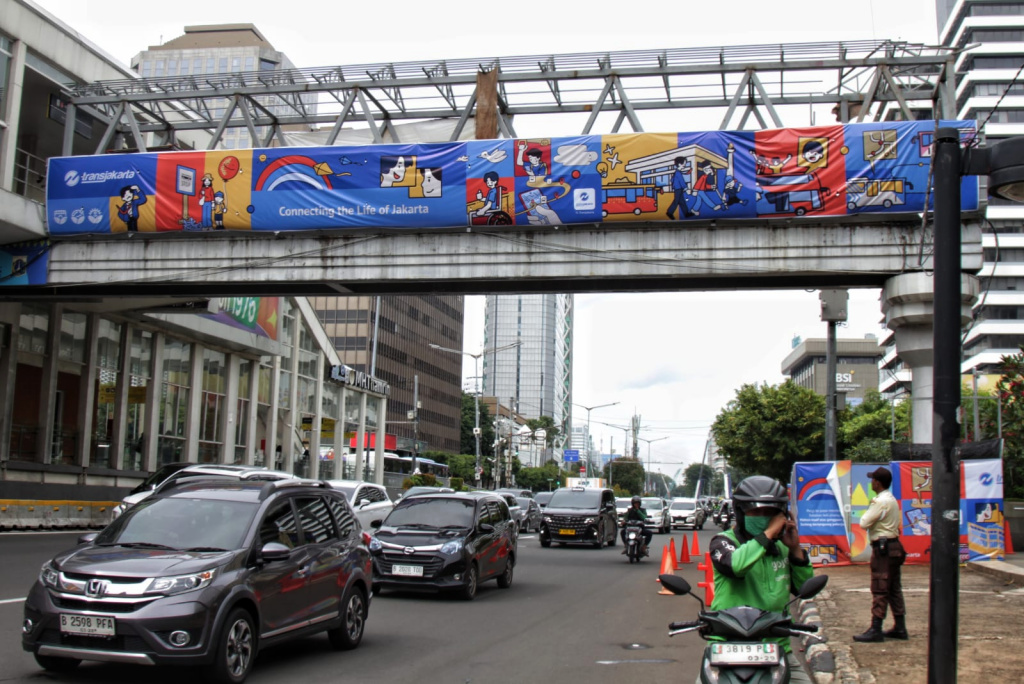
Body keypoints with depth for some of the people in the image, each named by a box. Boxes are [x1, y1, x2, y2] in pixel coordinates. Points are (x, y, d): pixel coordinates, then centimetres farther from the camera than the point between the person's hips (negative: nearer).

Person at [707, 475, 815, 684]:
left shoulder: (781, 547, 15)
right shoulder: (723, 541, -1)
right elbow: (735, 564, -24)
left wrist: (795, 549, 1)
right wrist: (768, 534, -18)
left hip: (777, 645, 4)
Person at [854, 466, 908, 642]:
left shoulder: (880, 501, -17)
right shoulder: (892, 500, 16)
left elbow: (864, 523, -18)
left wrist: (866, 514, 1)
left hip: (883, 548, -10)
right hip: (893, 547, 10)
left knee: (879, 590, -9)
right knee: (894, 589, 13)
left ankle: (875, 630, -8)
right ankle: (900, 628, 17)